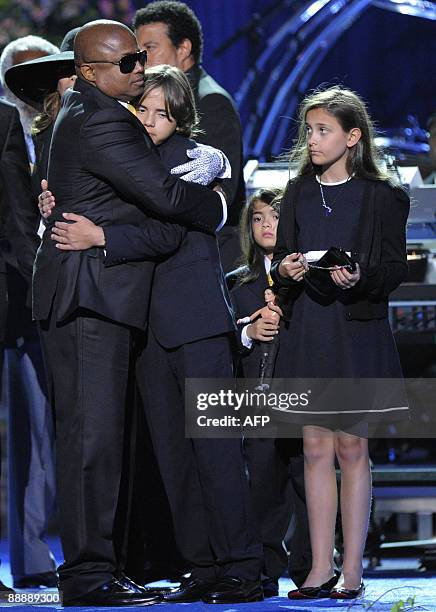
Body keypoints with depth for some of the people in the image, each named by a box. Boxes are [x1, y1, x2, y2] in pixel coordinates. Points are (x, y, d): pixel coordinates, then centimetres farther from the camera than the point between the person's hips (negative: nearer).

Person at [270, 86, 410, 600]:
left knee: (351, 447, -1)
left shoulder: (381, 196, -2)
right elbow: (279, 263, 15)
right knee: (315, 448, 3)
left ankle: (352, 569, 4)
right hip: (306, 332, 4)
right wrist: (285, 269, -8)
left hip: (357, 330, -4)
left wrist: (360, 278, -22)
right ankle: (320, 568, 6)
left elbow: (395, 269, -3)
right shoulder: (298, 194, 12)